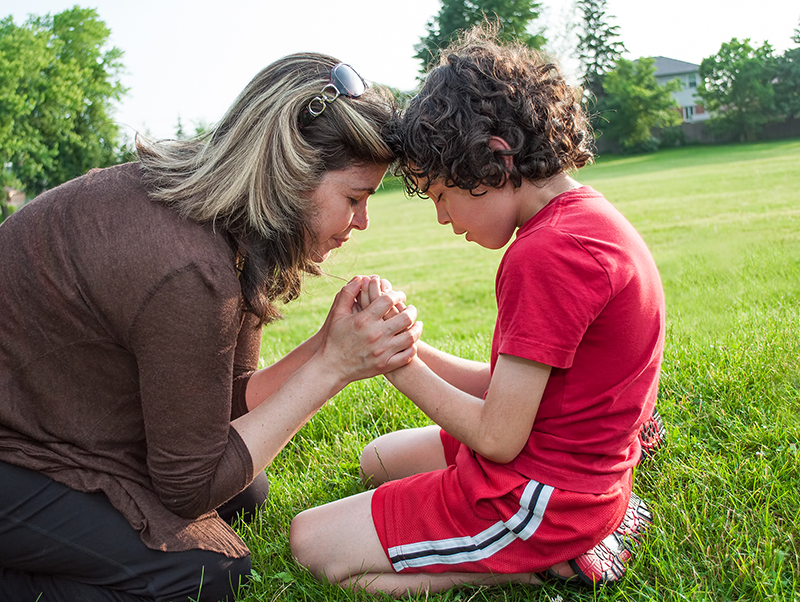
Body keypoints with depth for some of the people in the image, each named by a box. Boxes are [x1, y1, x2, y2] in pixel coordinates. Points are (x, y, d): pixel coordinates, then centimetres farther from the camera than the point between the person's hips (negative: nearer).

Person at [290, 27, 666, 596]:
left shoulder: (546, 255, -27)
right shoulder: (587, 217, 5)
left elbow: (497, 438, -23)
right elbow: (507, 386, 6)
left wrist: (402, 368, -12)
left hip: (539, 495, -10)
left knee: (313, 544, -2)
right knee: (378, 459, 26)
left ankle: (548, 564, -4)